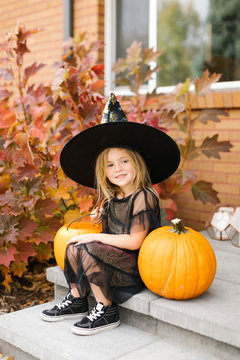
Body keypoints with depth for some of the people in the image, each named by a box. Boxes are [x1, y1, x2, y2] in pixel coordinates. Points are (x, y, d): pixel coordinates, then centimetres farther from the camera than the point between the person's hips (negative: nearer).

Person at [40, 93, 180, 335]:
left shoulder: (143, 197, -18)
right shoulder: (112, 198, 6)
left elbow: (134, 241, -21)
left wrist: (95, 237, -15)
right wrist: (101, 218, 2)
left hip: (138, 263, -8)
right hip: (116, 257, 8)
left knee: (90, 249, -24)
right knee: (74, 246, -3)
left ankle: (106, 311, -10)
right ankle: (77, 301, 10)